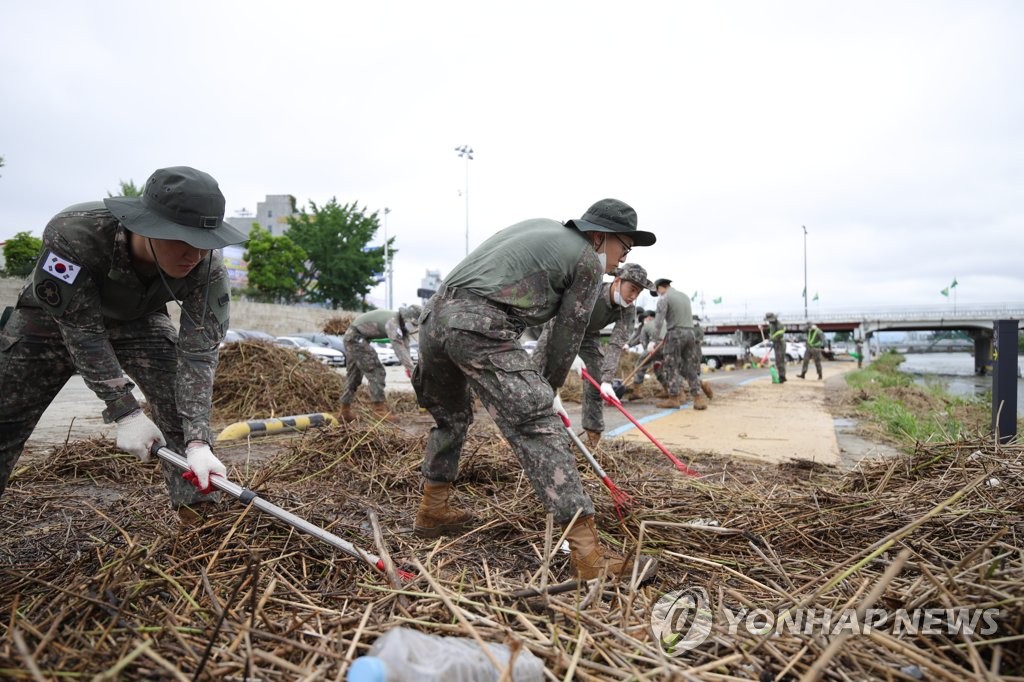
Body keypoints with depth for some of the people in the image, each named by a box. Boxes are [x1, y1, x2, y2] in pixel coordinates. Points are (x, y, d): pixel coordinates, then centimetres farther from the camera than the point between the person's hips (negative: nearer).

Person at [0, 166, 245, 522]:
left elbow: (198, 353, -33)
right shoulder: (73, 233, -39)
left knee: (182, 407, -16)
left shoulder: (207, 269, -33)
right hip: (53, 318, -1)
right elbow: (82, 332, -31)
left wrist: (198, 441, -42)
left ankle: (199, 509, -6)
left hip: (137, 320, 1)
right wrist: (125, 413, -33)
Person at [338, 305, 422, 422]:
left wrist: (408, 366, -17)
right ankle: (379, 409, -12)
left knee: (354, 375, 16)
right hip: (356, 337, -10)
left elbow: (404, 346, -4)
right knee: (376, 371, -14)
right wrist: (410, 367, -46)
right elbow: (398, 346, -39)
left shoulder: (402, 323, 1)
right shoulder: (392, 321, -28)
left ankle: (345, 411, 24)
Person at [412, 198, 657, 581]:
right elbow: (568, 335, 9)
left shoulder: (538, 227, 28)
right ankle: (588, 553, -10)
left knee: (451, 417, 26)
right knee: (539, 427, -9)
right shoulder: (588, 262, 8)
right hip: (479, 328, -8)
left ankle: (433, 511, 37)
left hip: (433, 315, 8)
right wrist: (550, 389, 24)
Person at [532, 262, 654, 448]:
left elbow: (616, 344, -30)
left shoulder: (628, 311, -22)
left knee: (596, 386, -2)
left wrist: (607, 380, -42)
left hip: (589, 337, 4)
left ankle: (593, 438, 12)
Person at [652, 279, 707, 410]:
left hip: (675, 333, -7)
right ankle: (698, 399, 6)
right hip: (690, 332, 7)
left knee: (672, 367, 2)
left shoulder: (664, 298, -6)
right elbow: (689, 317, 18)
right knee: (691, 367, 9)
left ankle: (674, 398, 5)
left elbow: (658, 323, -10)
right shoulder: (685, 296, 17)